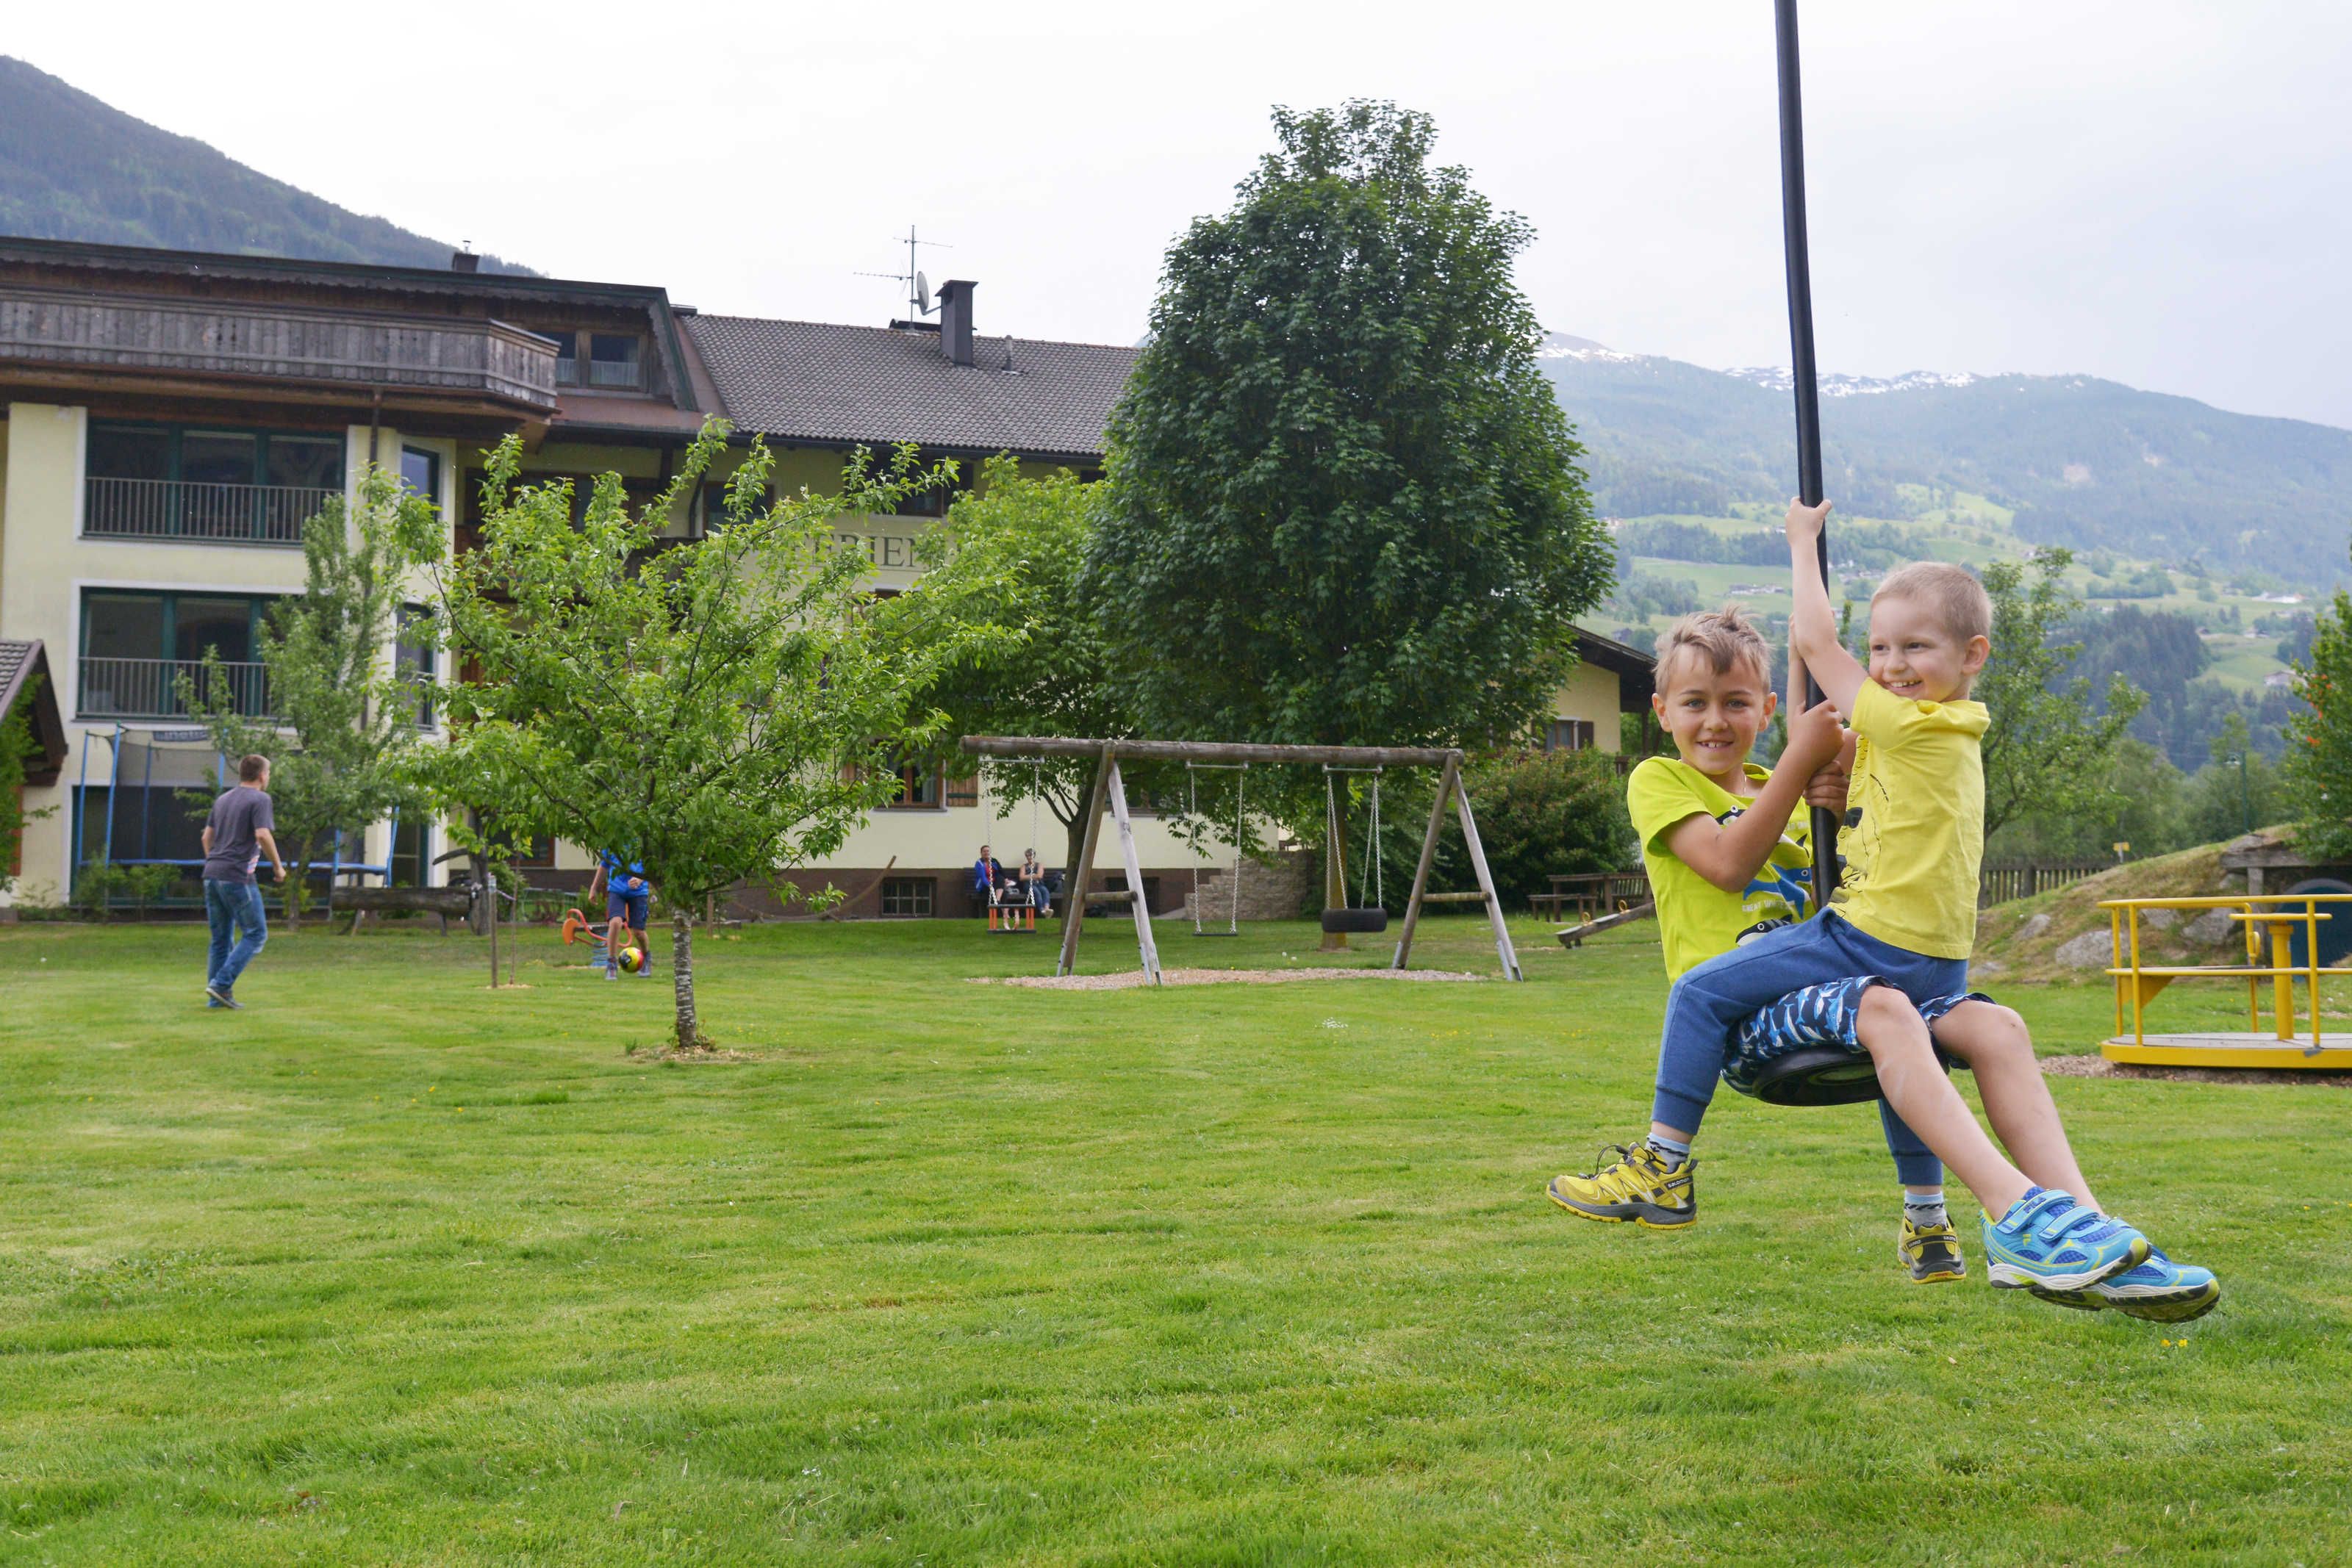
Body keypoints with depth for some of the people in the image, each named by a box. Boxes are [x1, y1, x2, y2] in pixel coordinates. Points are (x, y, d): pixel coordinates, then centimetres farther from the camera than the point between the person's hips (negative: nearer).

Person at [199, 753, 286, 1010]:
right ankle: (222, 985, -11)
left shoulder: (222, 799, 18)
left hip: (212, 875, 8)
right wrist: (278, 865, -6)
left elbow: (207, 837, 21)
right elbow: (263, 836, -18)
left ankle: (215, 997, 10)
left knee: (220, 939, 12)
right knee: (256, 933, 0)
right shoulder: (260, 799, -6)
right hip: (238, 877, -8)